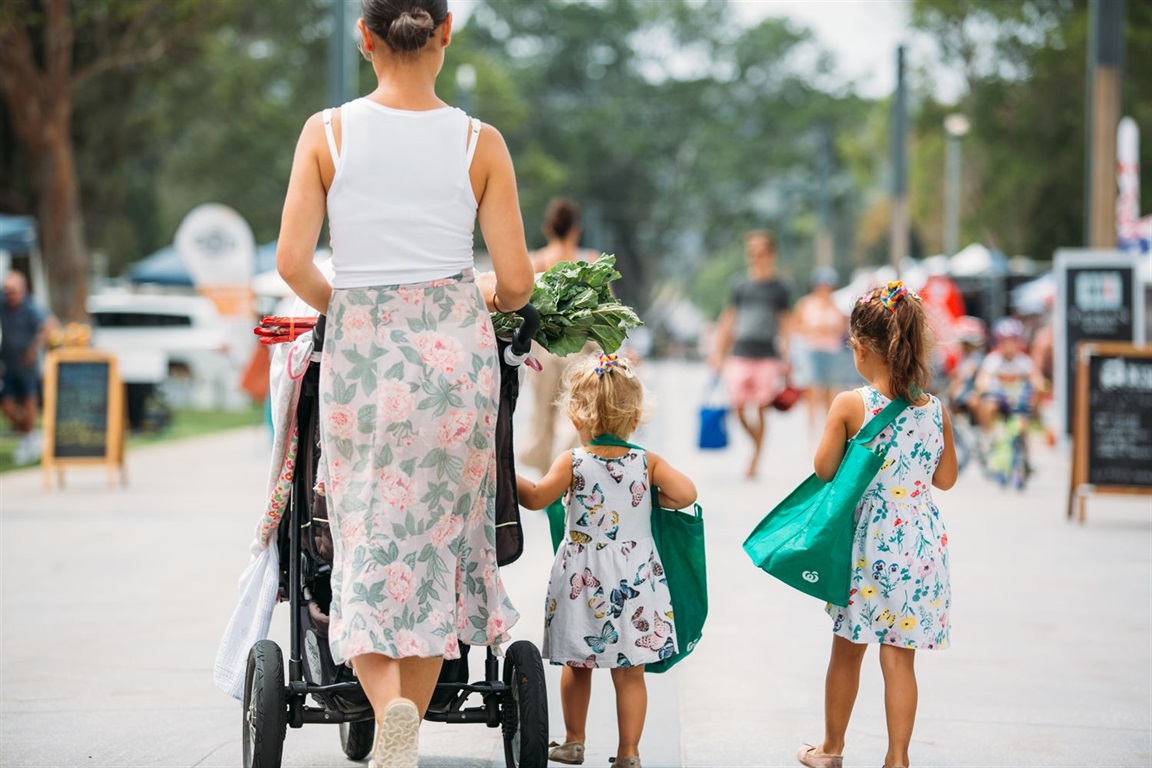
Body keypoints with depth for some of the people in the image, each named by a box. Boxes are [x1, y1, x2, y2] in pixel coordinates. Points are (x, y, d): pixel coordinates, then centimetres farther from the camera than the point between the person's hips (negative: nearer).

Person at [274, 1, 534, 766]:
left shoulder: (327, 133, -2)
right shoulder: (480, 143, -1)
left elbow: (293, 264, -6)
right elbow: (517, 281, -2)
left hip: (359, 353, 0)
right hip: (456, 350, 0)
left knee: (369, 550, 5)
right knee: (439, 545, 12)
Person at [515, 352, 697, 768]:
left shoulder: (572, 463, -8)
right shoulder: (647, 463, -5)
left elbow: (536, 498, -2)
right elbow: (686, 493, -10)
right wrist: (653, 499, 8)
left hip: (582, 578, 0)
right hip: (633, 576, 0)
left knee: (577, 664, 15)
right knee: (629, 671, 3)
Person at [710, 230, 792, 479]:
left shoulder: (779, 288, 5)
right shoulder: (740, 287, 9)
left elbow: (784, 325, 6)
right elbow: (729, 321, 14)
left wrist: (785, 359, 1)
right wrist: (719, 353, 9)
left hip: (768, 356, -2)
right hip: (741, 354, 2)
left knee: (761, 409, -3)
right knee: (738, 407, -5)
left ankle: (756, 459, 6)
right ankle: (757, 444, 21)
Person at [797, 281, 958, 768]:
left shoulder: (850, 406, -14)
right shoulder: (935, 409, -3)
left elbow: (823, 471, -6)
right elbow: (946, 478, 8)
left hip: (868, 541, -2)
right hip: (920, 542, 2)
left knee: (847, 651, 16)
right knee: (900, 659, 9)